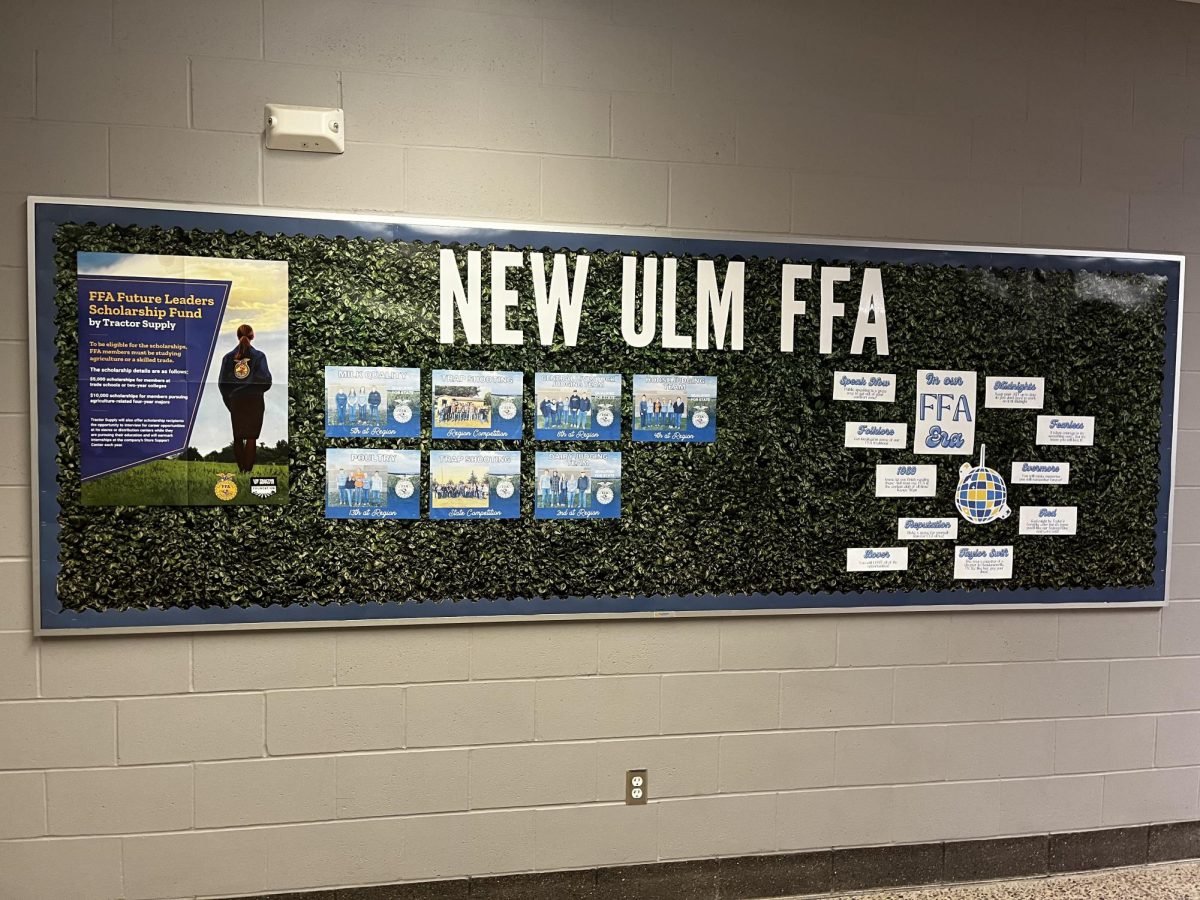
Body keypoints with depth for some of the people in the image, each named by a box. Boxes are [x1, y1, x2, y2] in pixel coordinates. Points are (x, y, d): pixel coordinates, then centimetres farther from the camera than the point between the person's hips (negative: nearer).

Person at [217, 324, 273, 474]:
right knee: (251, 437, 1)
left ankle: (241, 468, 17)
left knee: (238, 437, 13)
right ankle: (248, 469, -3)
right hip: (255, 401, -3)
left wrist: (228, 402, 11)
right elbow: (266, 380, -10)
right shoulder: (259, 356, -7)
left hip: (235, 401, 3)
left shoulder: (228, 357, 2)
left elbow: (221, 382, 2)